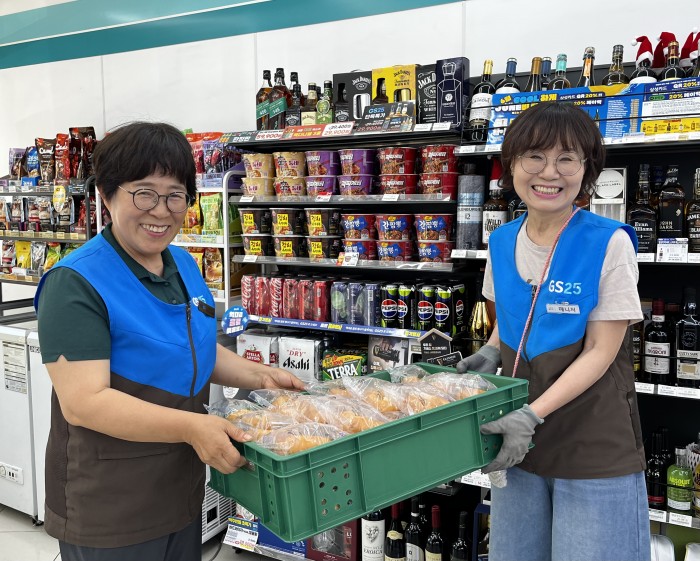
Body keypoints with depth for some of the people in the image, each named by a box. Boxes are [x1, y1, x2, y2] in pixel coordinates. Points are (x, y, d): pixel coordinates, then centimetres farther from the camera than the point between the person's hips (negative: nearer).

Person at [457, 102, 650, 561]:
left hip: (595, 451, -5)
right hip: (521, 440, 5)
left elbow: (601, 351, -14)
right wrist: (491, 351, -3)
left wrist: (533, 414, -22)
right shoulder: (502, 243, 2)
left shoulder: (609, 243, -14)